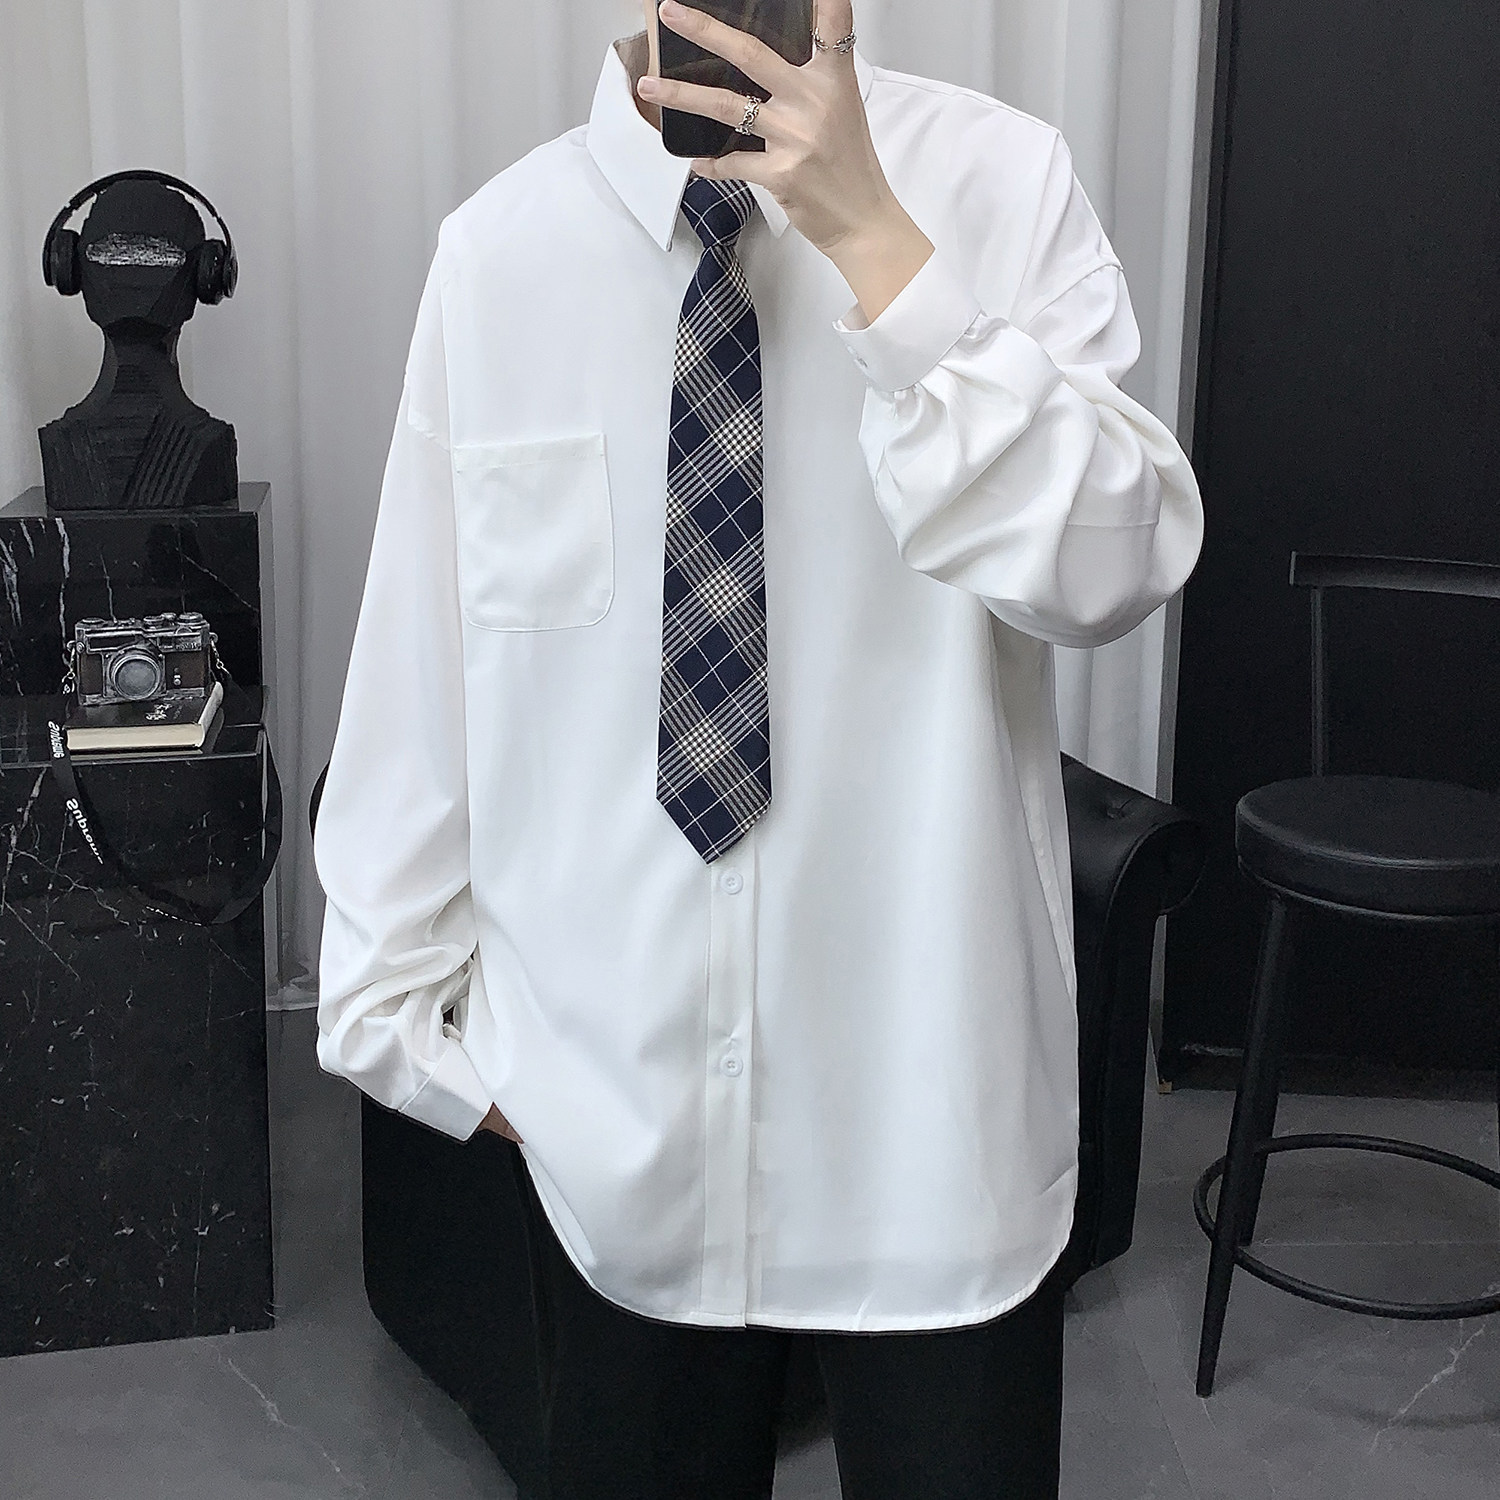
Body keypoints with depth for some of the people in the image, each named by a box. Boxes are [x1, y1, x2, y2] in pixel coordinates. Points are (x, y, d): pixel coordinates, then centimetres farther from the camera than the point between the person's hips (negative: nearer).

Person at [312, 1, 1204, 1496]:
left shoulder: (997, 181, -7)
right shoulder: (497, 251, -3)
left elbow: (1115, 567, -19)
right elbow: (416, 664, 1)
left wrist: (876, 241, -25)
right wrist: (399, 998, 6)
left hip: (928, 1081, -1)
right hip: (604, 1090, 2)